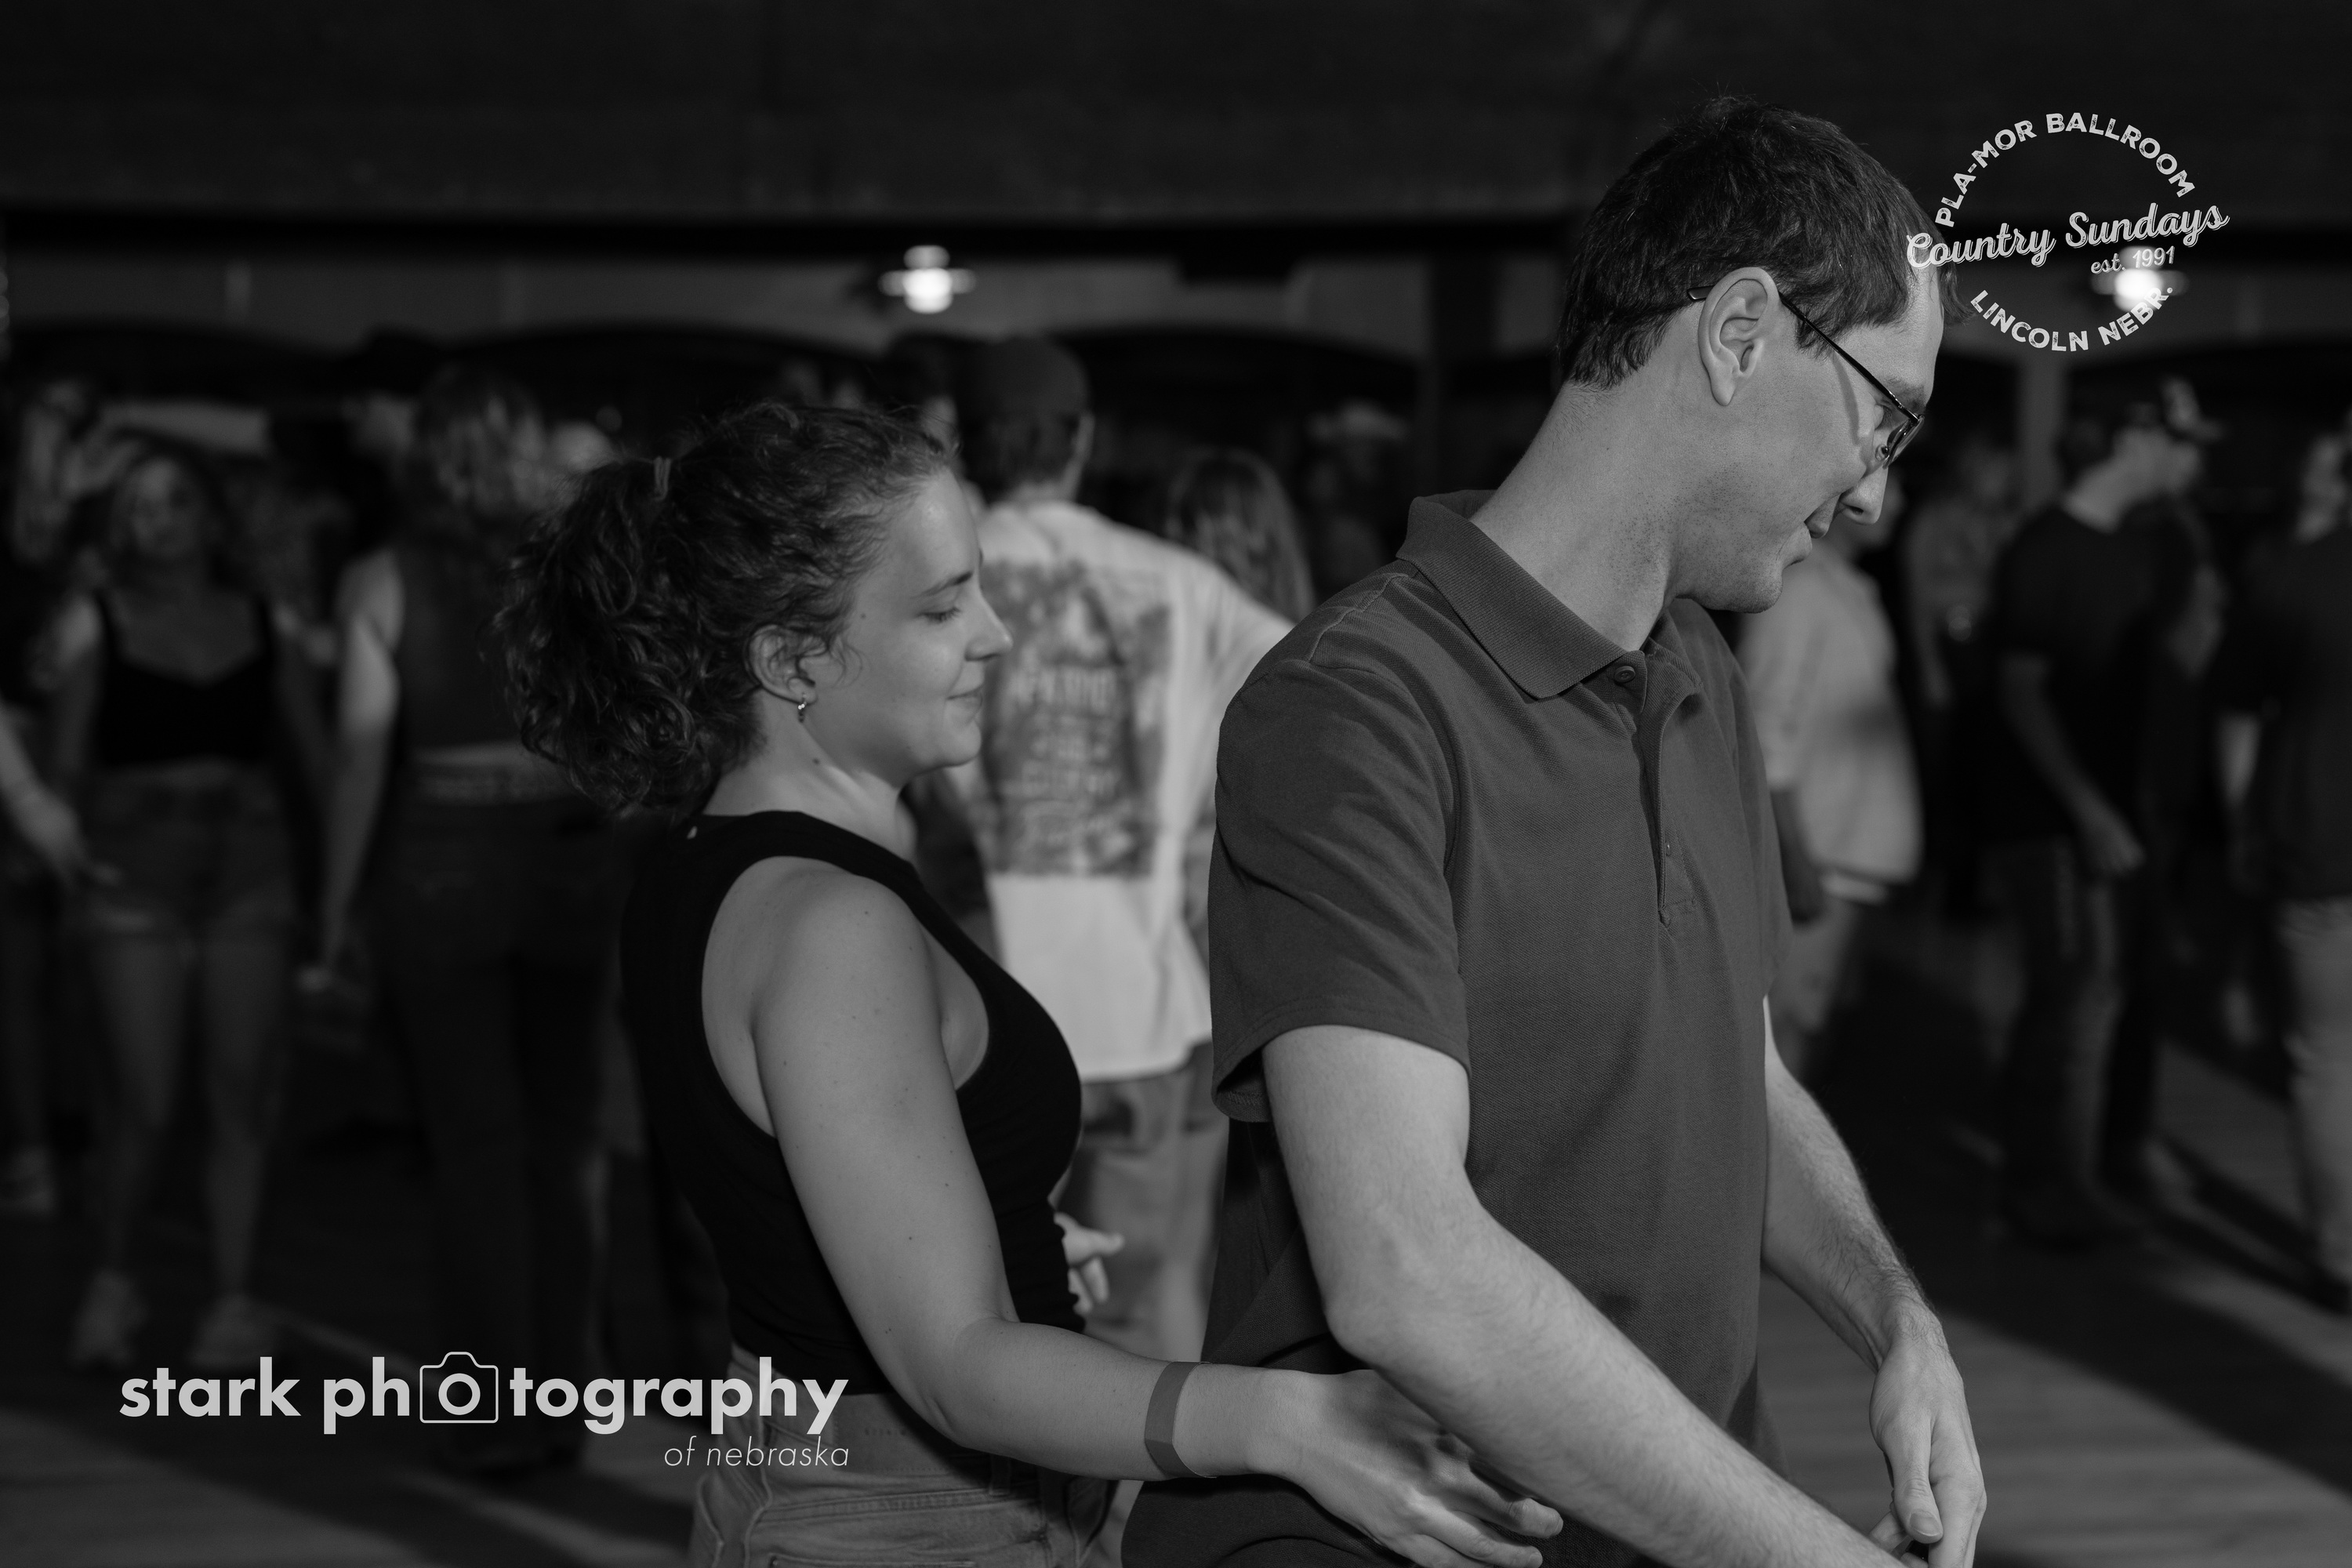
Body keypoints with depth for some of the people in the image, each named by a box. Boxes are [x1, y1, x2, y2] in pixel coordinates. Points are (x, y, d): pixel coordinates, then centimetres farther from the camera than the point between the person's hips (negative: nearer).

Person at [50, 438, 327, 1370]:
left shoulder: (265, 625, 9)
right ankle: (111, 1284, 17)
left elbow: (314, 758, 10)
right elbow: (68, 764, 4)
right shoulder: (95, 623, 4)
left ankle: (233, 1301, 10)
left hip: (247, 868, 2)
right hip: (138, 873, -2)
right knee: (144, 1108, -5)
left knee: (239, 1100, 1)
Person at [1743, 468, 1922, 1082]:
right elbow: (1770, 740, -18)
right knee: (1789, 1025, -7)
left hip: (1852, 855, 9)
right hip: (1814, 854, -9)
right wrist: (1798, 863, -20)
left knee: (1805, 1028, 13)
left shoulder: (1850, 591, 16)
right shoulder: (1796, 590, -14)